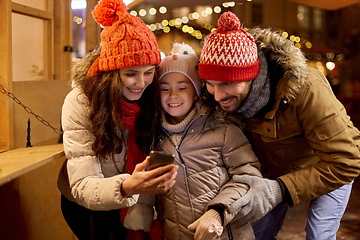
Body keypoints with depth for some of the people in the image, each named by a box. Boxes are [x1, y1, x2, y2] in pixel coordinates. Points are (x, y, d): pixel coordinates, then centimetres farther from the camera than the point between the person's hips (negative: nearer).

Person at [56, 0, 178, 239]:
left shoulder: (152, 96, -19)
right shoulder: (80, 103, -29)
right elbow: (82, 187, -35)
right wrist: (126, 188, -52)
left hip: (129, 202, 3)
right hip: (87, 206, -3)